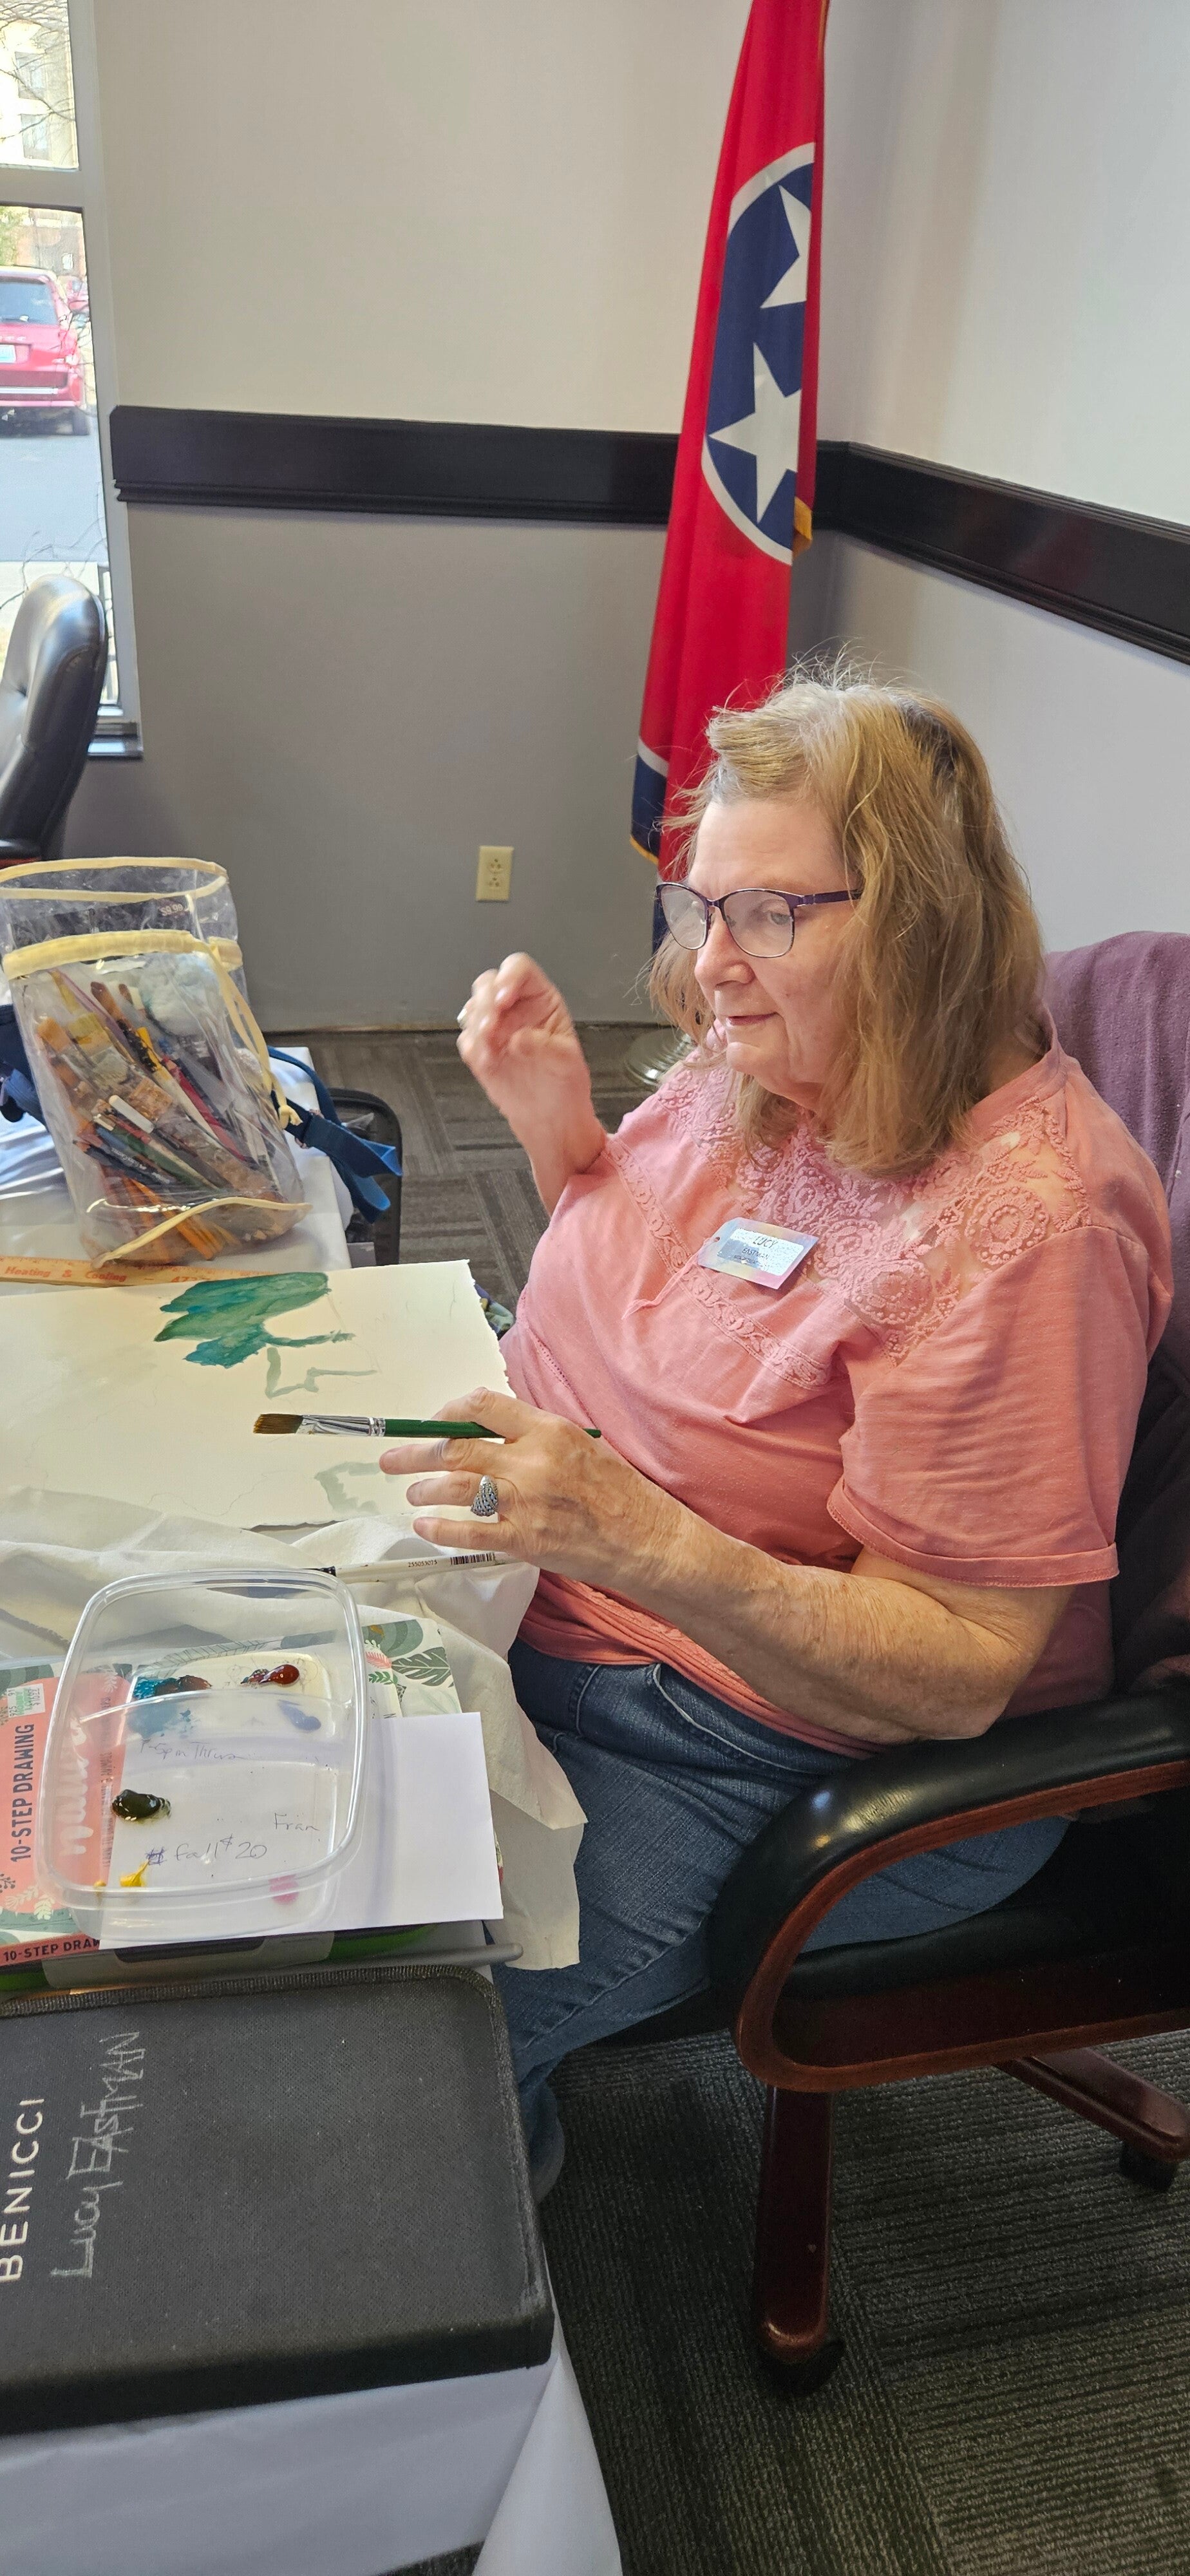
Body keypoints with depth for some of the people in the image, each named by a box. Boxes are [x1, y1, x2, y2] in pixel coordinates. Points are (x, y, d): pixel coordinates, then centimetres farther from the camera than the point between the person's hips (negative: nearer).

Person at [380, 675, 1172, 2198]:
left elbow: (957, 1675, -25)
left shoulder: (1023, 1225, -27)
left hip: (789, 1752, -8)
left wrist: (641, 1541, -37)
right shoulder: (770, 1064, -3)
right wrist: (557, 1122, -4)